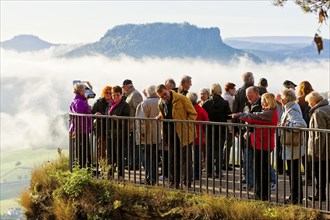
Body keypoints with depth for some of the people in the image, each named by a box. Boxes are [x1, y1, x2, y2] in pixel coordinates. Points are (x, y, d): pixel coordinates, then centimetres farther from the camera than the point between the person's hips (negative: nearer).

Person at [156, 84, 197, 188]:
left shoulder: (181, 99, -11)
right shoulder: (161, 103, 8)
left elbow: (193, 113, -6)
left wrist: (186, 126, -14)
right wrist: (160, 117, 1)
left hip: (183, 133, -6)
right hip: (170, 135, 6)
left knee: (186, 158, -3)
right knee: (173, 159, 11)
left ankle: (187, 182, 2)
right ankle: (174, 182, 19)